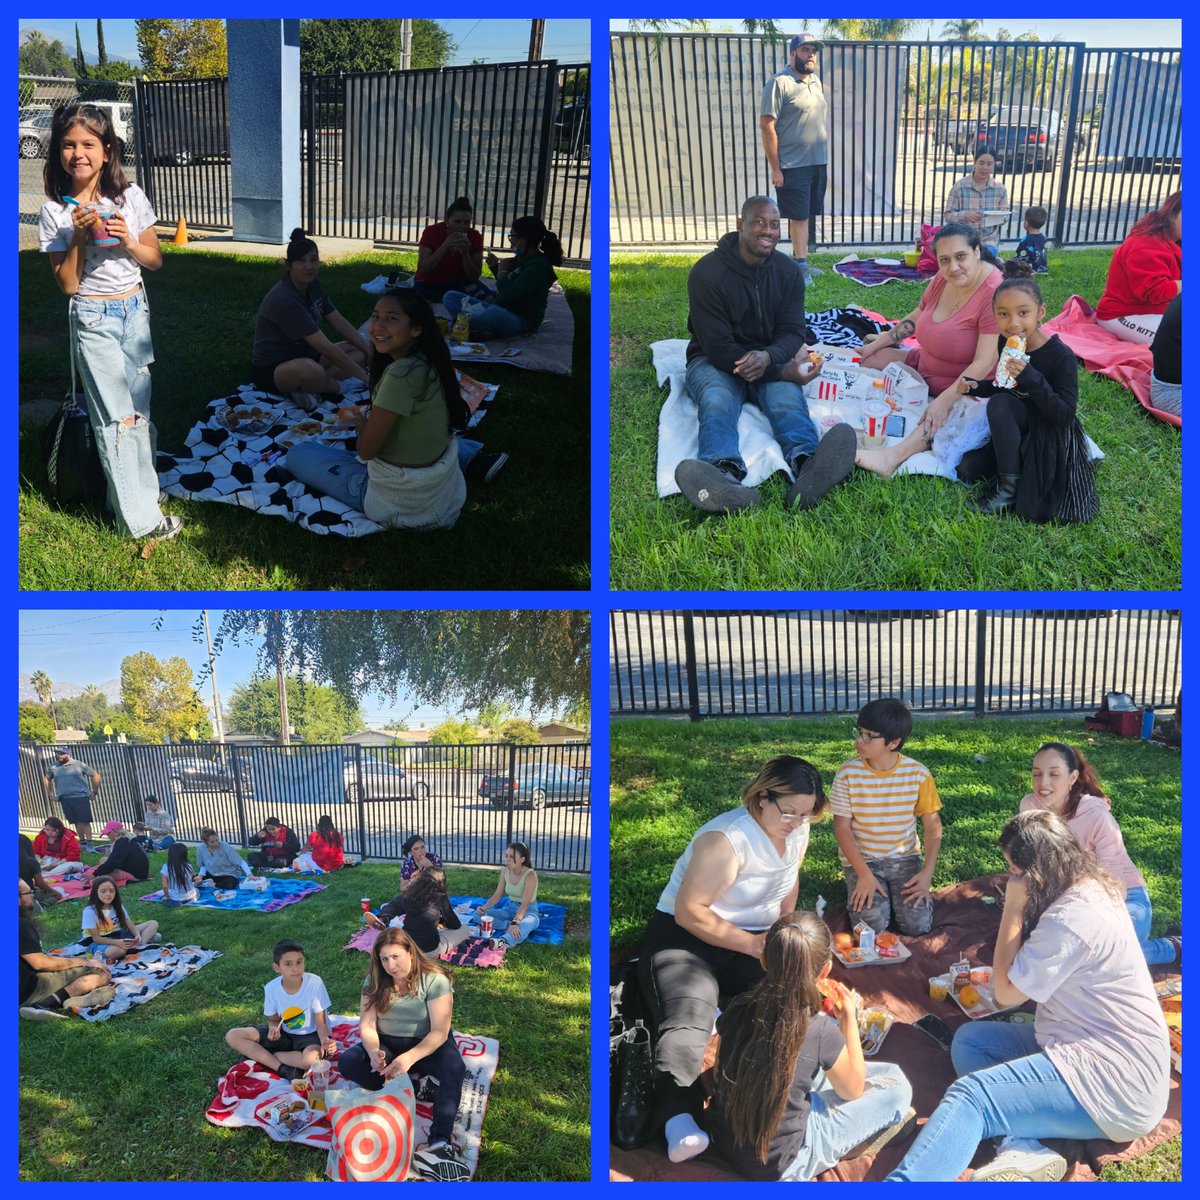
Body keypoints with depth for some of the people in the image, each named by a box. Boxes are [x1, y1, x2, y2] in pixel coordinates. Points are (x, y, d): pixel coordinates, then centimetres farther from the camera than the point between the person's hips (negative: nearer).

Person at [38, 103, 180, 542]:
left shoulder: (130, 197, -1)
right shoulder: (56, 212, -8)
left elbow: (155, 259, 5)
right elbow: (67, 284, -8)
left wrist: (128, 241, -14)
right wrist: (79, 237, -19)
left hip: (135, 310, 4)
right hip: (93, 319, -4)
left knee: (139, 407, 11)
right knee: (117, 417, -4)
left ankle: (137, 487, 27)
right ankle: (140, 517, 1)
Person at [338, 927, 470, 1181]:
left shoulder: (434, 980, -19)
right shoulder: (374, 981, -7)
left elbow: (439, 1032, -24)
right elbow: (367, 1025, -11)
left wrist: (409, 1058, -40)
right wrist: (374, 1052, -34)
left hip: (427, 1044, -4)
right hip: (387, 1044, 4)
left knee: (454, 1068, -36)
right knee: (347, 1063, -24)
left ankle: (439, 1144, -48)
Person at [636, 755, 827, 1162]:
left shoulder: (797, 829, 3)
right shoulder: (726, 838, -22)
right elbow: (689, 913, -23)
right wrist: (751, 944, -24)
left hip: (757, 940, 7)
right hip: (684, 935, -7)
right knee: (687, 1018, -35)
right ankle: (679, 1120, -52)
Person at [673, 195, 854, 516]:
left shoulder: (788, 273, 2)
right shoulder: (708, 272, -13)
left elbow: (793, 332, -3)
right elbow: (718, 347, -18)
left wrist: (768, 357, -30)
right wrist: (784, 371, -25)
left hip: (770, 360, 3)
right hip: (715, 362, -3)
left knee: (787, 395, -32)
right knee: (716, 401, -37)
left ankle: (806, 466, -67)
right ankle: (725, 476, -71)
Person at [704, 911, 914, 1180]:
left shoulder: (738, 1008, -13)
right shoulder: (822, 1033, -23)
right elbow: (853, 1090, -2)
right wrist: (849, 1019, 4)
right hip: (777, 1167, -5)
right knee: (896, 1083, 7)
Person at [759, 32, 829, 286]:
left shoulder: (816, 82, 13)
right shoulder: (780, 83, -11)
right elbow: (766, 126, -14)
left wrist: (823, 161, 17)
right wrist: (775, 168, -16)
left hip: (817, 163, 7)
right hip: (793, 165, -7)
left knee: (806, 215, 11)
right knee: (799, 216, -2)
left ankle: (798, 261, 19)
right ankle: (801, 265, 5)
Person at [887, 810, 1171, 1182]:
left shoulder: (1072, 918, -22)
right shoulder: (1091, 889, 8)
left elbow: (1006, 991, -9)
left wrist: (1014, 908, -8)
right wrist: (1023, 909, 7)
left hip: (1116, 1081, -11)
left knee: (970, 1097, -23)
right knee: (969, 1040, 7)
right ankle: (1025, 1151, -15)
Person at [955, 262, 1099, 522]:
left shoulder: (1062, 356, -23)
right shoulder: (1005, 343, -4)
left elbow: (1065, 416, -26)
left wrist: (1031, 378, -38)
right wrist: (975, 387, -5)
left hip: (1052, 433, -7)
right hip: (1018, 428, 7)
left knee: (1000, 404, -32)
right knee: (967, 470, -6)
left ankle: (1009, 488, -23)